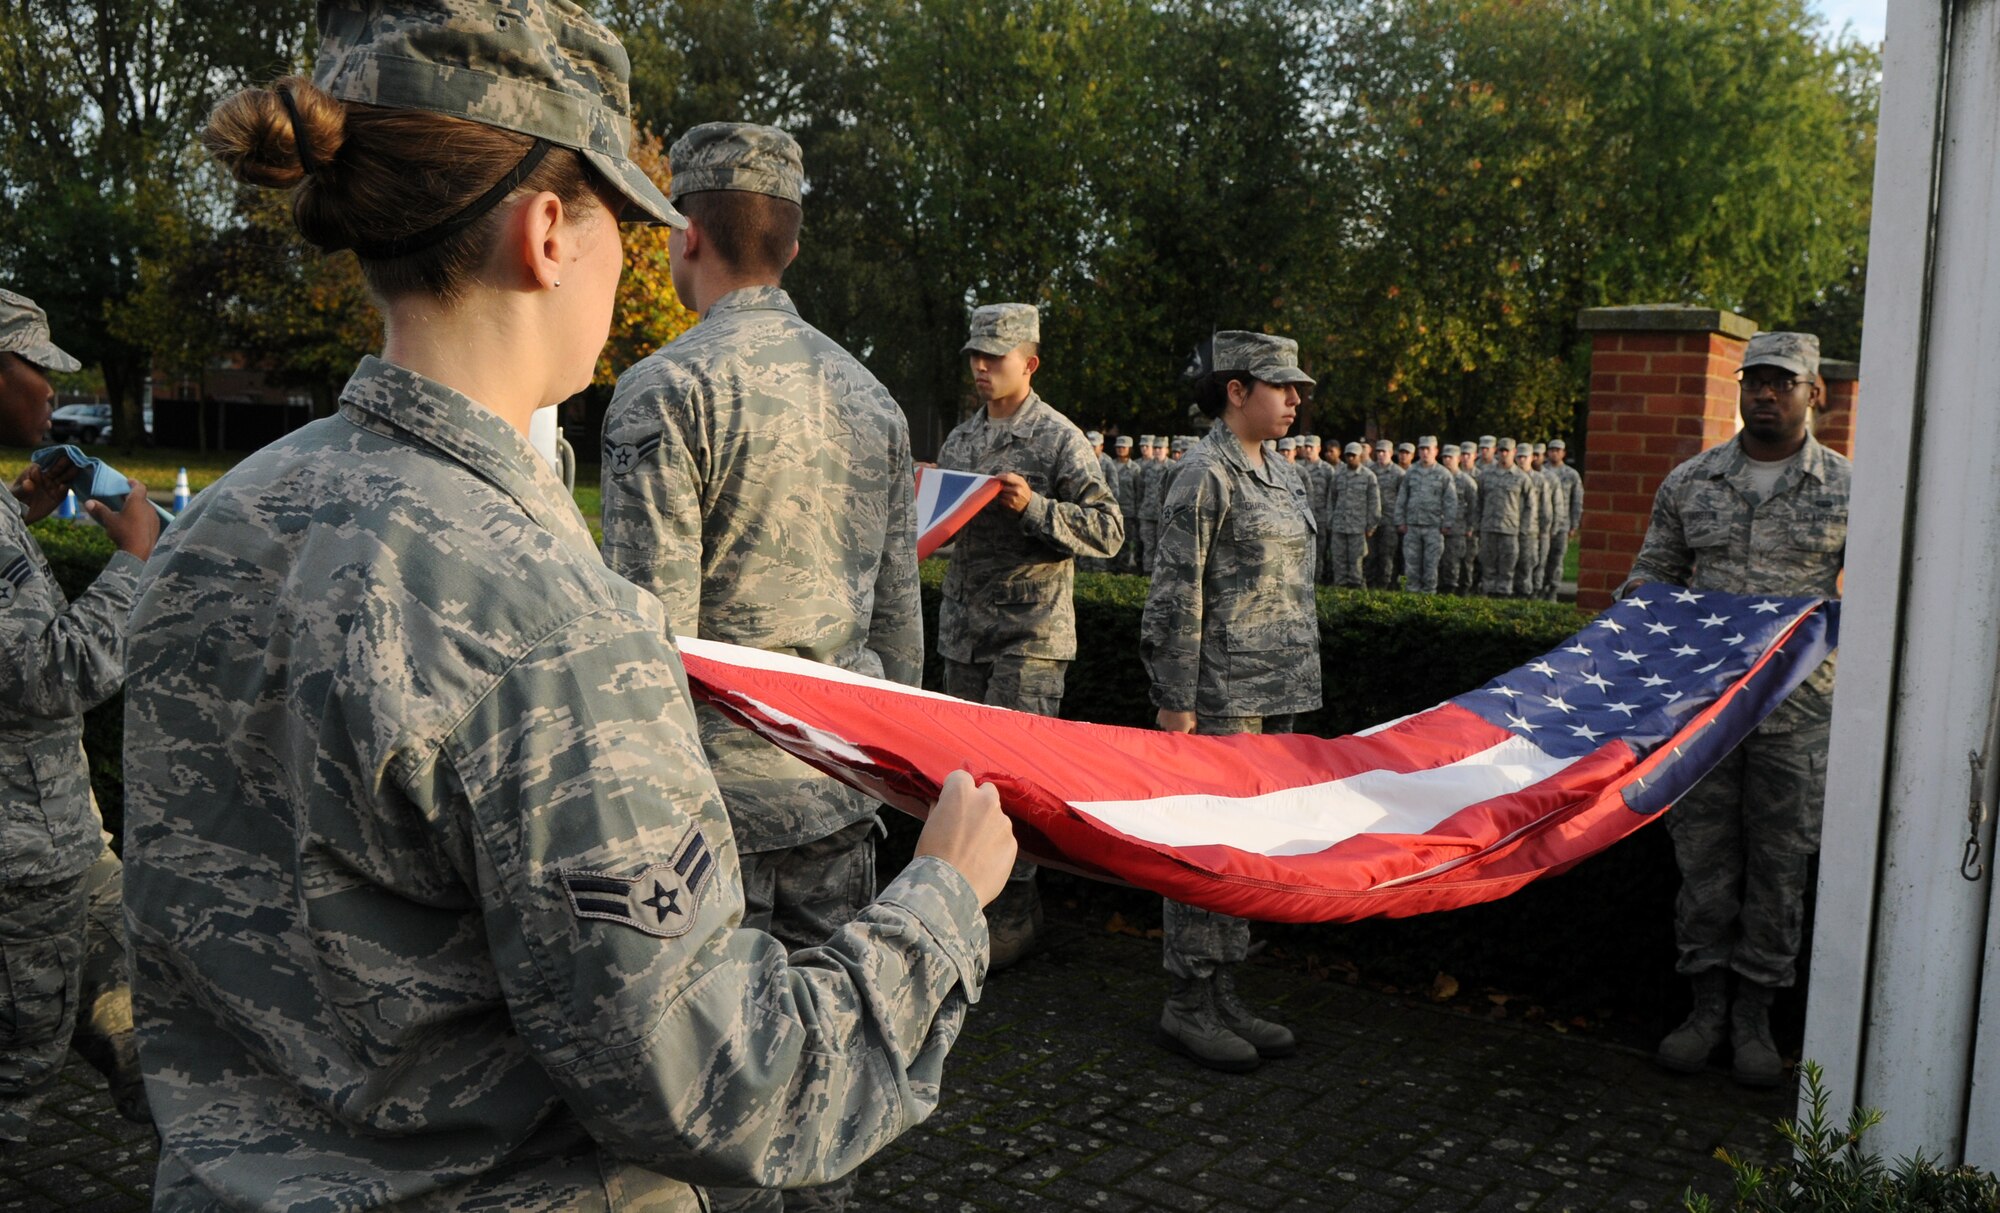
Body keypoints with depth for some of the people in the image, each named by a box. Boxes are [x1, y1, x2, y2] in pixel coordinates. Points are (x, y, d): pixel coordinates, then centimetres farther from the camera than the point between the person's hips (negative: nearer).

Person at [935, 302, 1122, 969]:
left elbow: (1108, 530, -11)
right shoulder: (960, 438, 15)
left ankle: (1016, 913, 6)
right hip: (963, 629, 7)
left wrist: (1034, 506, -22)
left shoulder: (1060, 438, -5)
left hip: (1031, 633, -7)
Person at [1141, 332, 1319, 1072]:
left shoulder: (1282, 476, 15)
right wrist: (1176, 700, -17)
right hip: (1222, 694, -9)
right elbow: (1176, 594, -14)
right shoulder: (1208, 476, -11)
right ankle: (1187, 1005, 11)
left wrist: (1297, 688, 19)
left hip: (1276, 694, 9)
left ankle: (1223, 997, 24)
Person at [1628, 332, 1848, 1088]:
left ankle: (1754, 1017, 19)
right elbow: (1656, 567, 16)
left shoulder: (1848, 490, 2)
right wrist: (1640, 596, -6)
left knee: (1779, 862, 6)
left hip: (1797, 707, -1)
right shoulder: (1690, 483, 6)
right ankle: (1707, 1006, 20)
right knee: (1703, 854, 7)